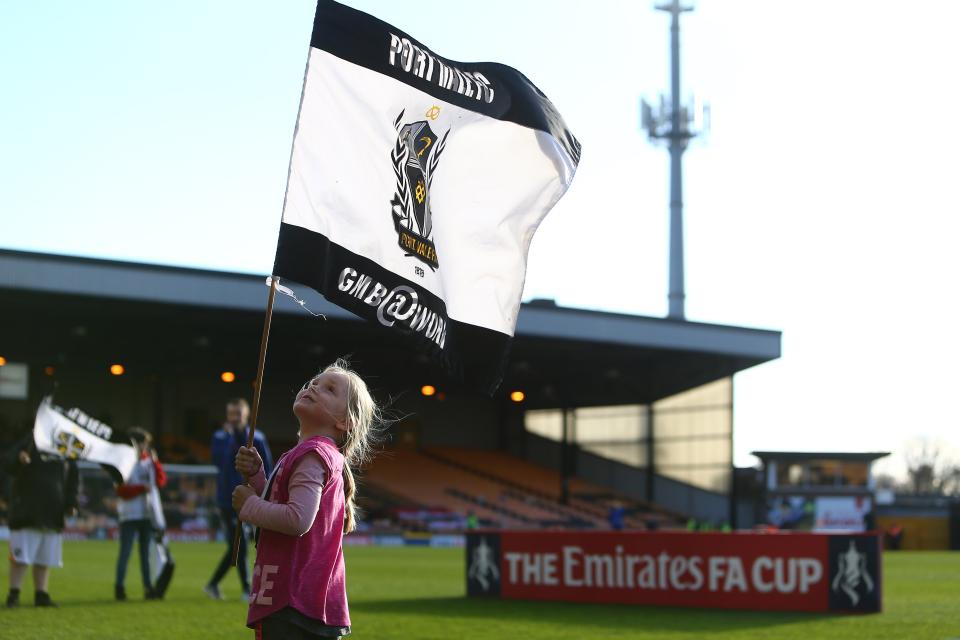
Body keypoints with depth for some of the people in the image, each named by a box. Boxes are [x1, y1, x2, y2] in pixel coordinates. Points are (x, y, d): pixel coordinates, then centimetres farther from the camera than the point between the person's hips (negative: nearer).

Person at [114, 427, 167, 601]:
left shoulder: (148, 461, 11)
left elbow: (161, 481, 3)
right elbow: (122, 491, -12)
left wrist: (155, 462, -7)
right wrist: (141, 488, -19)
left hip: (148, 514, 5)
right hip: (129, 514, -5)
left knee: (146, 552, 8)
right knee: (125, 551, -5)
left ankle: (148, 587, 10)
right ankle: (119, 586, 1)